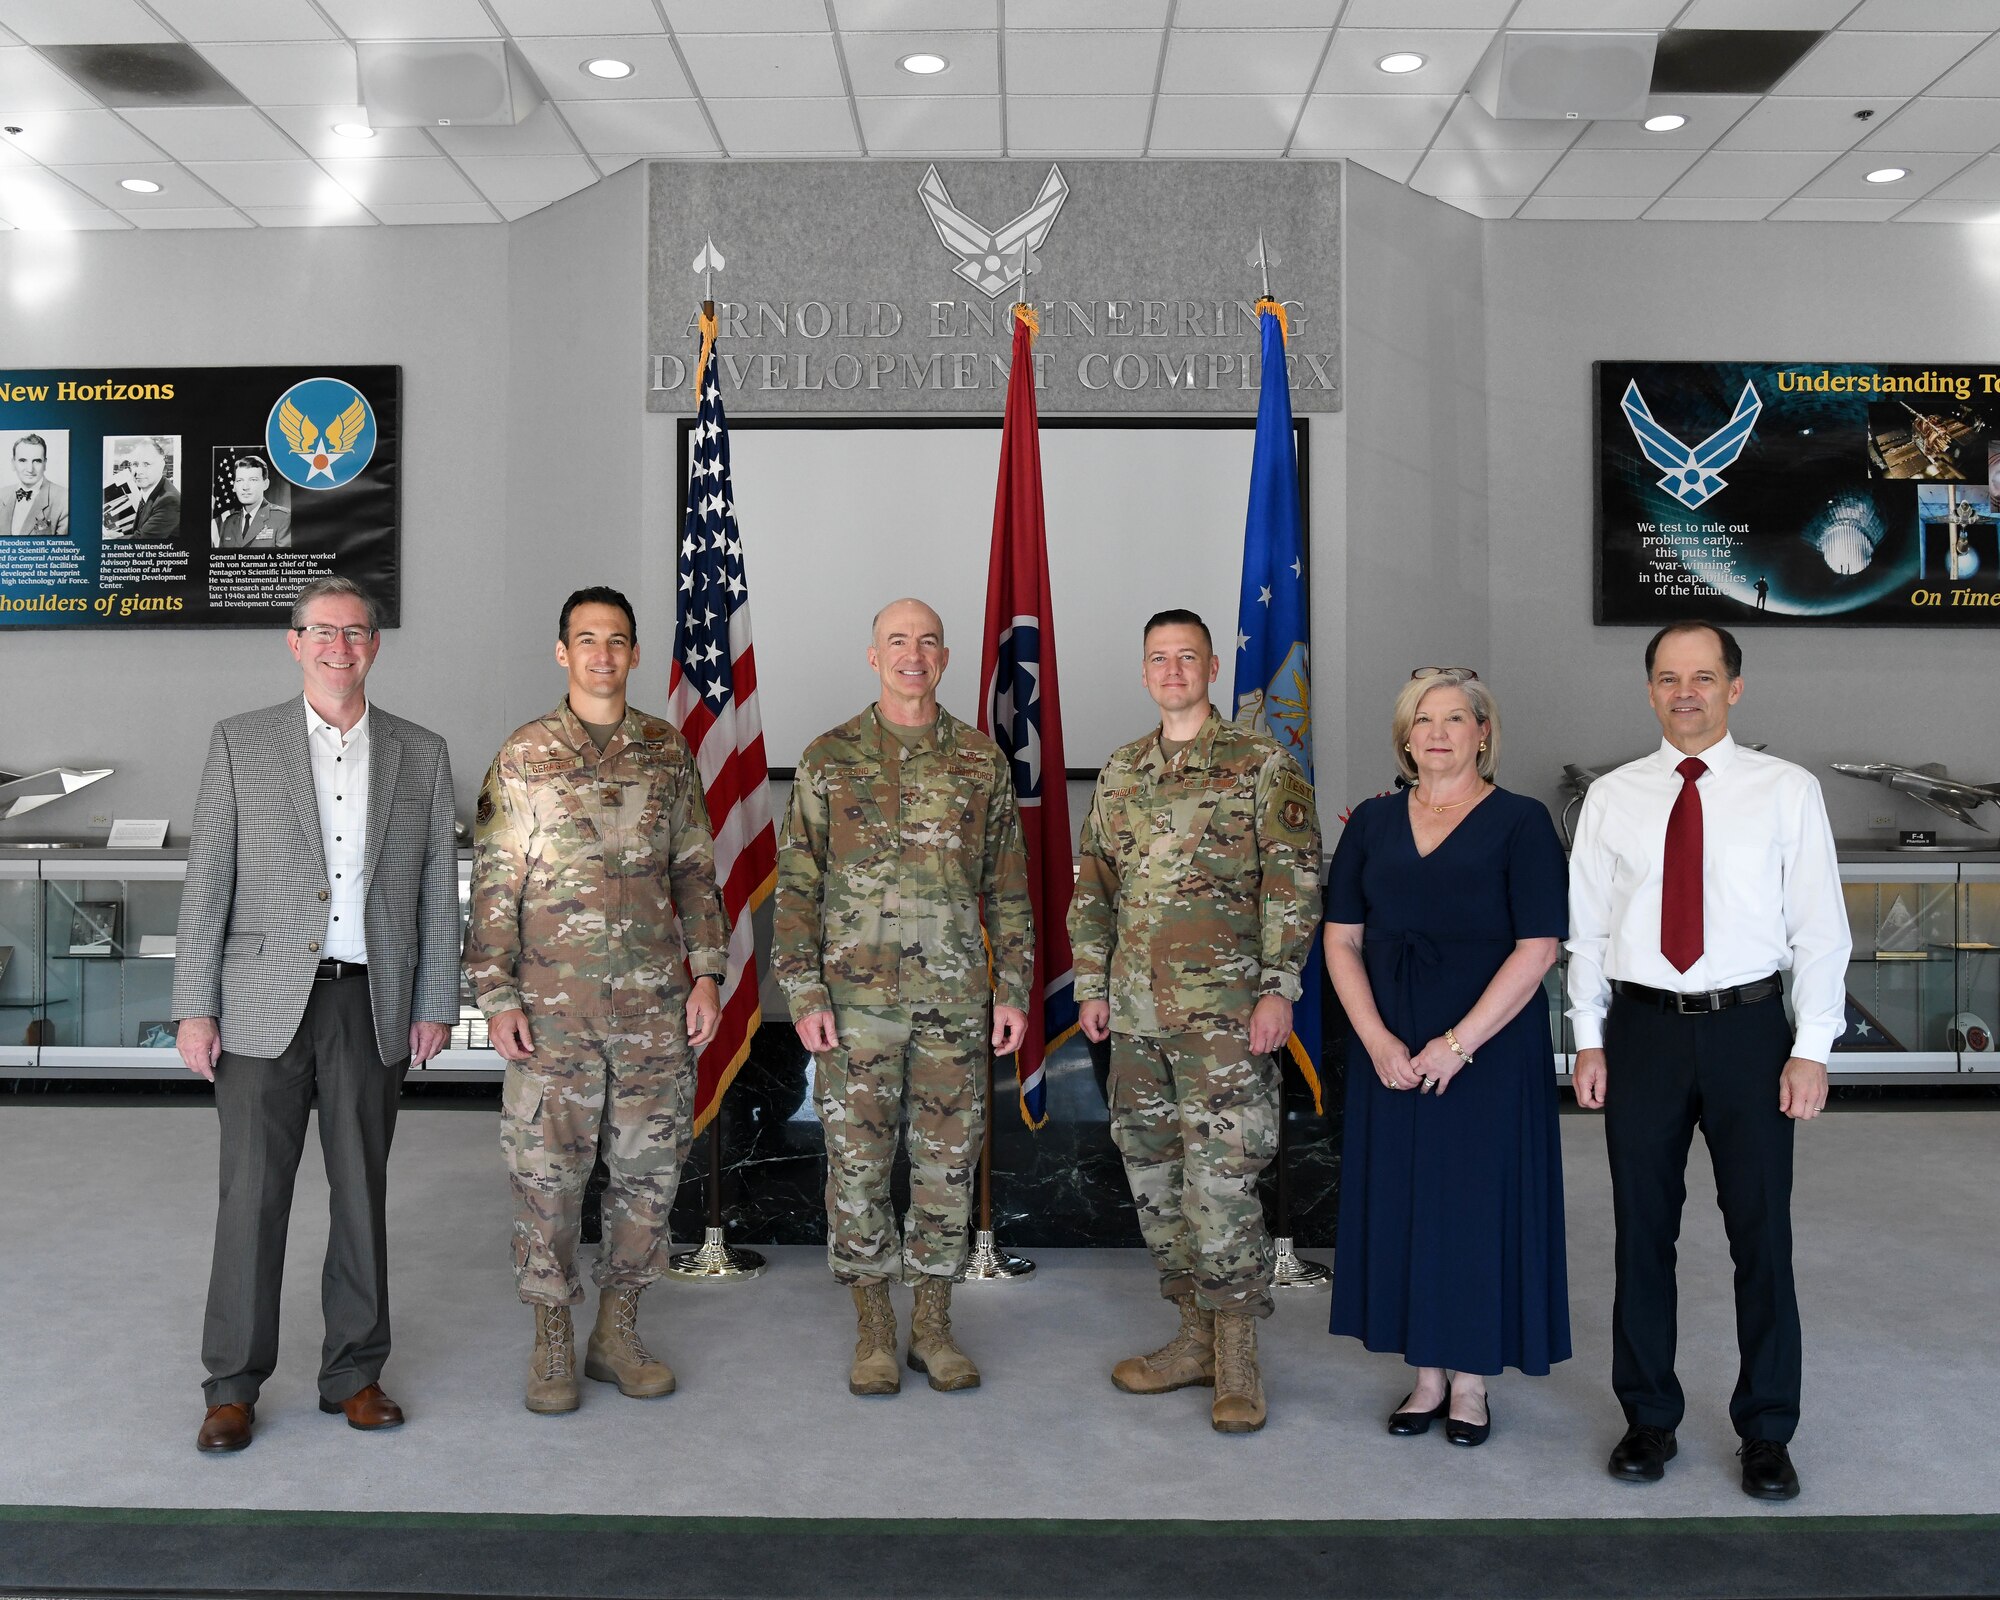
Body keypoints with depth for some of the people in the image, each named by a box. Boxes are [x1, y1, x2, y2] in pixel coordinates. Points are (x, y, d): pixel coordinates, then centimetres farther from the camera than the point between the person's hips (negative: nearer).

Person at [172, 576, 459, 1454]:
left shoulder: (420, 753, 7)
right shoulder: (242, 742, 3)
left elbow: (437, 887, 8)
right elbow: (206, 881, 1)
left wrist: (437, 1003, 3)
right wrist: (193, 1008, -4)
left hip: (372, 1004, 2)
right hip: (264, 1001, -1)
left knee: (362, 1192, 9)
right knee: (253, 1192, 2)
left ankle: (354, 1373, 21)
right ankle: (233, 1387, 15)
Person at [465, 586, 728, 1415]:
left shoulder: (669, 753, 7)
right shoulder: (523, 757, 0)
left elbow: (696, 873, 9)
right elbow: (494, 887, -1)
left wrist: (707, 972, 2)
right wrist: (497, 996, -6)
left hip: (656, 1002, 3)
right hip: (554, 1004, -2)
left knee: (649, 1165, 8)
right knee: (547, 1171, 3)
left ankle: (617, 1330, 23)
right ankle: (552, 1341, 18)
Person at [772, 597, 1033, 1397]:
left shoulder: (983, 761, 7)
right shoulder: (829, 758, 2)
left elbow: (1008, 888, 10)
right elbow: (796, 885, 0)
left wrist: (1014, 989, 3)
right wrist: (803, 994, -7)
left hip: (956, 997, 2)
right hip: (856, 995, -1)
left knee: (949, 1160, 7)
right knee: (858, 1161, 3)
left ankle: (934, 1324, 20)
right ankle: (873, 1331, 17)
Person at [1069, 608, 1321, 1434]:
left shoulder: (1261, 764, -1)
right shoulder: (1120, 772, 14)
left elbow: (1293, 883, -6)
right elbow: (1092, 886, 17)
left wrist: (1278, 987, -13)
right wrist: (1091, 984, 11)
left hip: (1223, 1009, -6)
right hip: (1137, 1010, 6)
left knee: (1220, 1179, -7)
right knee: (1153, 1176, 10)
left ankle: (1237, 1356, 6)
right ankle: (1195, 1336, 23)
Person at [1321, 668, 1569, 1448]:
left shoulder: (1520, 821, -4)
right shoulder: (1374, 821, 7)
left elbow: (1537, 947, -11)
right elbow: (1341, 939, 4)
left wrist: (1457, 1043, -16)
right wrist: (1378, 1042, -8)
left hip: (1491, 1048, -3)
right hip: (1390, 1053, 3)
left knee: (1479, 1202, 3)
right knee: (1401, 1201, 7)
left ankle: (1470, 1378, 18)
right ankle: (1425, 1373, 21)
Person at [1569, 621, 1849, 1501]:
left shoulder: (1787, 790, 0)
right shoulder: (1611, 797, 5)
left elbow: (1821, 927, -1)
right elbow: (1587, 927, 7)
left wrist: (1812, 1049, -7)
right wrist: (1589, 1040, 2)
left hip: (1749, 1030, -1)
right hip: (1642, 1030, 2)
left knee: (1762, 1233, 5)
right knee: (1642, 1232, 9)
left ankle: (1766, 1433, 22)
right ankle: (1648, 1418, 25)